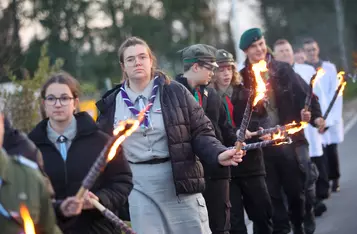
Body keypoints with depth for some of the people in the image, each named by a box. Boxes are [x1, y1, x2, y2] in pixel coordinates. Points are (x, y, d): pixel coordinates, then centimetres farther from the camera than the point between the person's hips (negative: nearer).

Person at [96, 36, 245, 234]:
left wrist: (218, 154, -17)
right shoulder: (111, 104, 7)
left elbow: (200, 132, 0)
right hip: (137, 185, 1)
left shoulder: (175, 92, 1)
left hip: (178, 179, -1)